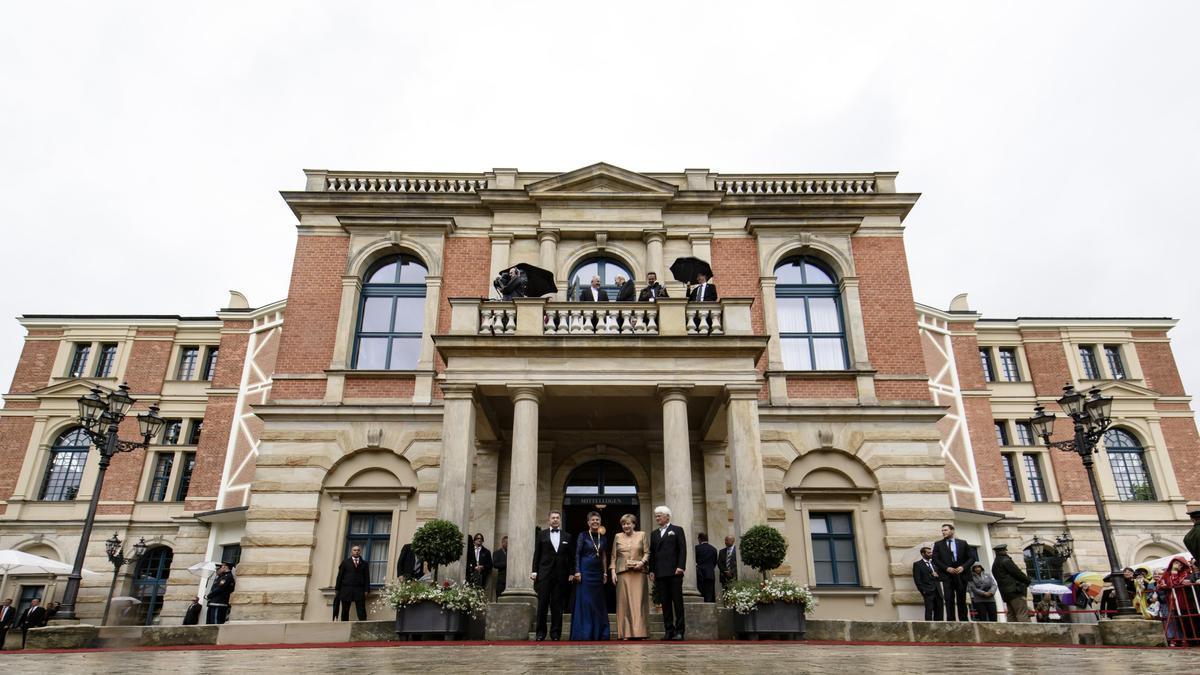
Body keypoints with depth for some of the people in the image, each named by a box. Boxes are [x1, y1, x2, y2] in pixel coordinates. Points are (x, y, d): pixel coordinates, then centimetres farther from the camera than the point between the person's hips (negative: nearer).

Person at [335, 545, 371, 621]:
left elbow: (367, 578, 6)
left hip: (359, 590, 0)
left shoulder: (364, 563, 12)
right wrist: (337, 589, 0)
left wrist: (366, 590, -3)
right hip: (346, 590, 1)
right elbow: (340, 576, 6)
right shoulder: (345, 562, 11)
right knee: (345, 611, 3)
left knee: (361, 611, -7)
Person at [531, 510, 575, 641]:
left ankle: (555, 633, 9)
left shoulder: (567, 536, 11)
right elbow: (537, 554, 5)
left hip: (561, 575, 1)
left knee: (557, 605, 3)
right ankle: (541, 632, 8)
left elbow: (571, 556, 9)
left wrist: (571, 572, 2)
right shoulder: (542, 534, 8)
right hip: (544, 573, -1)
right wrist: (534, 571, -1)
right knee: (542, 604, 0)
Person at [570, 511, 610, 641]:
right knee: (584, 601, -3)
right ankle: (584, 633, 3)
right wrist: (577, 571, -12)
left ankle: (599, 632, 14)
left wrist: (605, 573, 9)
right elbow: (577, 554, -5)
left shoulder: (603, 539, 11)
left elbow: (604, 557, 14)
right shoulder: (583, 536, -2)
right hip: (585, 572, -4)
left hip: (598, 573, 5)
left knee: (598, 602, 7)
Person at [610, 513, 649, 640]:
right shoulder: (618, 537, 13)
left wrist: (642, 562, -12)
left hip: (638, 573, -1)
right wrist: (613, 571, 2)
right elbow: (613, 556, 12)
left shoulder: (641, 535, 9)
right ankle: (626, 633, 3)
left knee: (638, 601, -4)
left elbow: (647, 553, 6)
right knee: (624, 602, -1)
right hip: (622, 573, 1)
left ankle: (640, 632, -1)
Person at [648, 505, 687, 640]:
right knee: (665, 603, 4)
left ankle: (679, 631, 3)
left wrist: (680, 567, -13)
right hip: (660, 573, 4)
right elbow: (652, 553, 16)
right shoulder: (654, 533, 18)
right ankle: (669, 630, 9)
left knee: (677, 601, -1)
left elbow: (682, 550, -2)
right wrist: (652, 570, 7)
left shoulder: (677, 530, 5)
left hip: (674, 572, -4)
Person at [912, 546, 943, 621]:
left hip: (938, 591, 5)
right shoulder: (917, 564, 2)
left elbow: (941, 577, 20)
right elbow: (917, 580, -4)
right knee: (929, 610, -10)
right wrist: (923, 591, -11)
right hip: (928, 592, -5)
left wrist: (937, 576, -2)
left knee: (939, 610, 2)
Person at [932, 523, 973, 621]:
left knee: (962, 599, 4)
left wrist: (963, 567, -9)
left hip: (961, 574, 1)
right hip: (947, 575, -1)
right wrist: (946, 568, -11)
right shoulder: (938, 544, 9)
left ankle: (964, 620, 10)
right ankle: (951, 620, -7)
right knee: (949, 599, -6)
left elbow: (971, 558, 8)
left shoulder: (963, 543, 11)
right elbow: (935, 559, 2)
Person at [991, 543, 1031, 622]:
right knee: (1023, 613, -11)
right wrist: (1027, 580, 7)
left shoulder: (994, 565, 20)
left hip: (1005, 592, 8)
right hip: (1015, 590, -8)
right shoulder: (1005, 560, -8)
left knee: (1011, 616, 7)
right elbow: (1018, 573, -9)